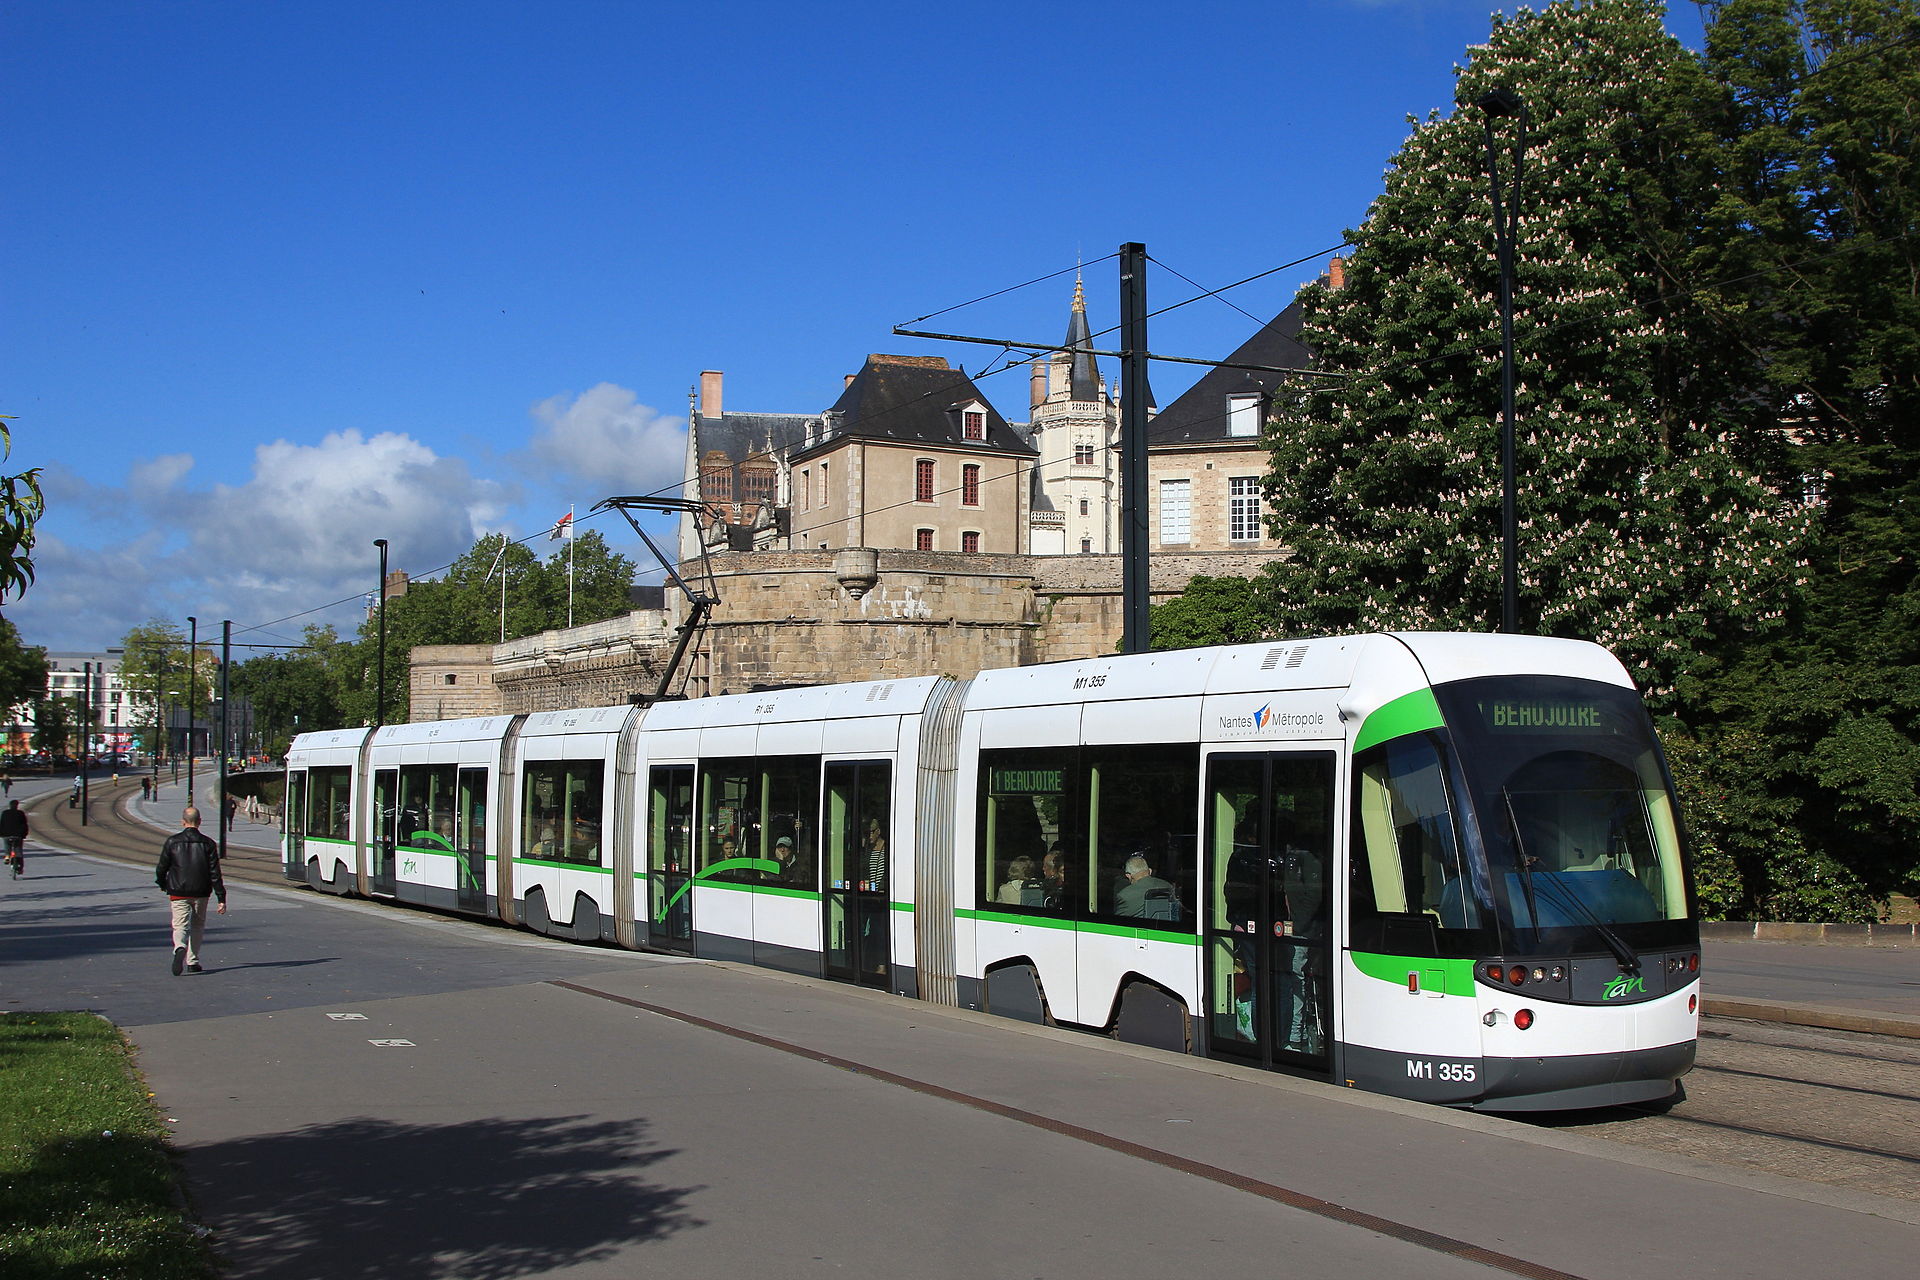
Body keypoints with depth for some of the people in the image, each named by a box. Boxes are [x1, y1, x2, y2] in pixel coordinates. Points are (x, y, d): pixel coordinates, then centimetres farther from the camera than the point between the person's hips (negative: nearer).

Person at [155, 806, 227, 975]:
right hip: (201, 893, 1)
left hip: (178, 893, -1)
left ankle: (180, 948, -33)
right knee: (197, 926, 17)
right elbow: (215, 873, -5)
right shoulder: (208, 844, -2)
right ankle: (192, 962, 19)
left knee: (180, 925, -3)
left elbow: (161, 867, 4)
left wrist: (162, 884, 25)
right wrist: (221, 898, -2)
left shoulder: (172, 841, -3)